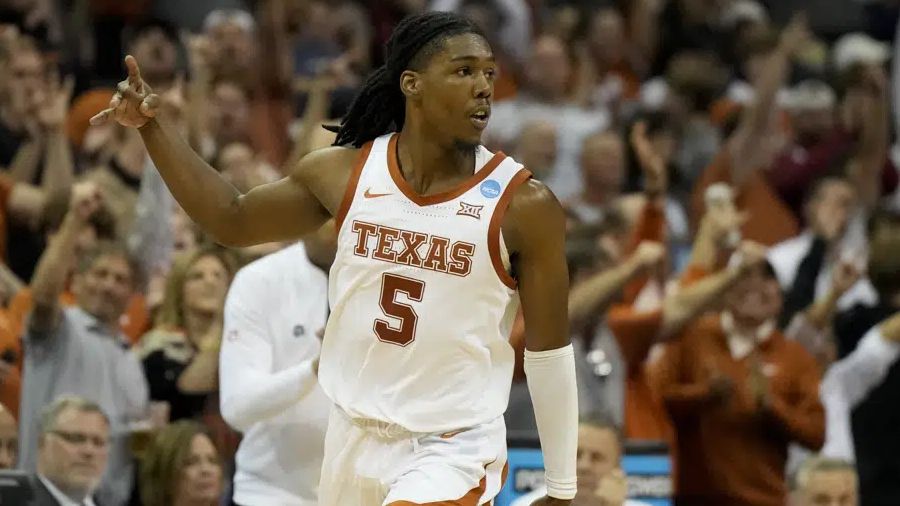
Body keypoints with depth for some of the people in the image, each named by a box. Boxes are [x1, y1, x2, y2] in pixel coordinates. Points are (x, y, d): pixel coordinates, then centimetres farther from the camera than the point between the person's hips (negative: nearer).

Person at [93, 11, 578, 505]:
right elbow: (233, 220, 14)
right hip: (354, 440, 5)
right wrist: (150, 127, 5)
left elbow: (549, 352, -5)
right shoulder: (343, 173, -2)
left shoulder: (523, 205, -11)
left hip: (452, 449, -5)